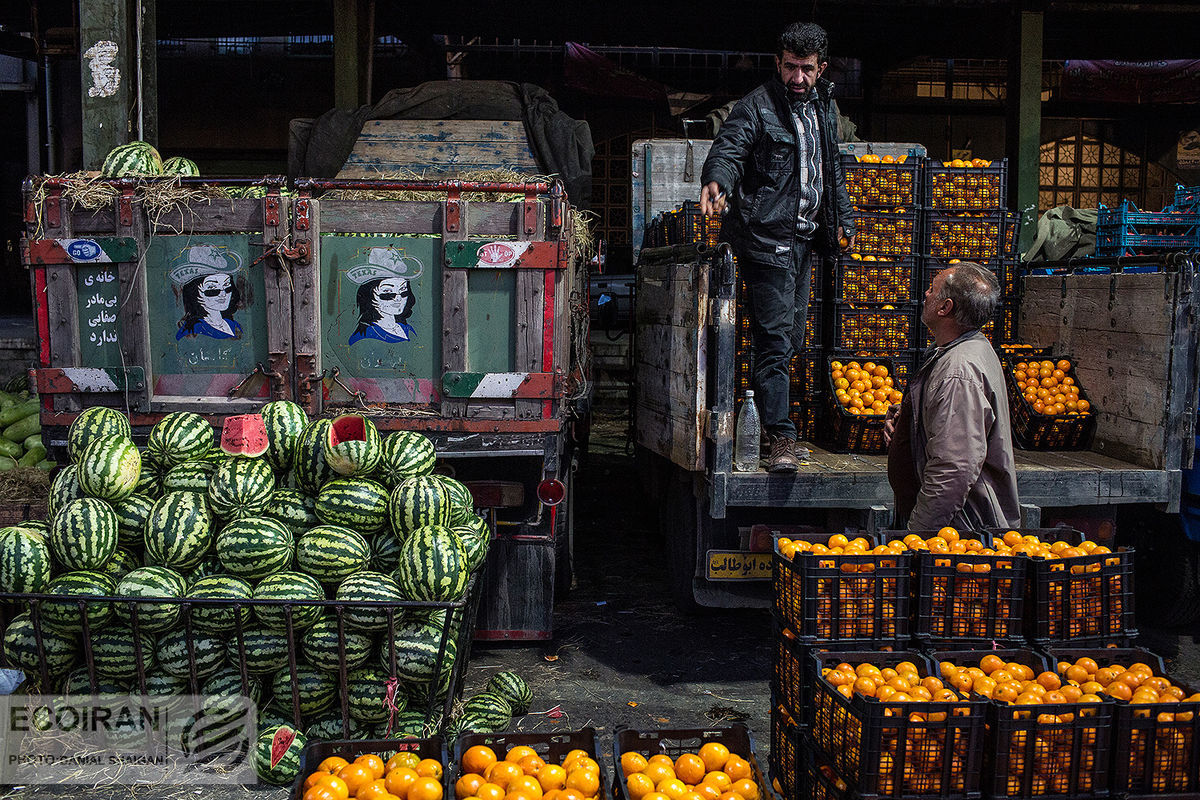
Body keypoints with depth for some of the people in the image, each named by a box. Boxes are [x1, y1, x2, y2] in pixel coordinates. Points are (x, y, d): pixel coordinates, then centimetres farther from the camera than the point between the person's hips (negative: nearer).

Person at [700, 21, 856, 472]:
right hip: (766, 236, -8)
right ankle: (780, 438, -10)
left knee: (790, 340, 11)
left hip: (804, 238, 8)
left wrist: (843, 219, 25)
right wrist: (716, 181, -42)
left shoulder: (823, 106, 16)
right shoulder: (757, 106, -7)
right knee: (774, 339, -11)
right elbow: (729, 148, -20)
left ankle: (774, 428, 20)